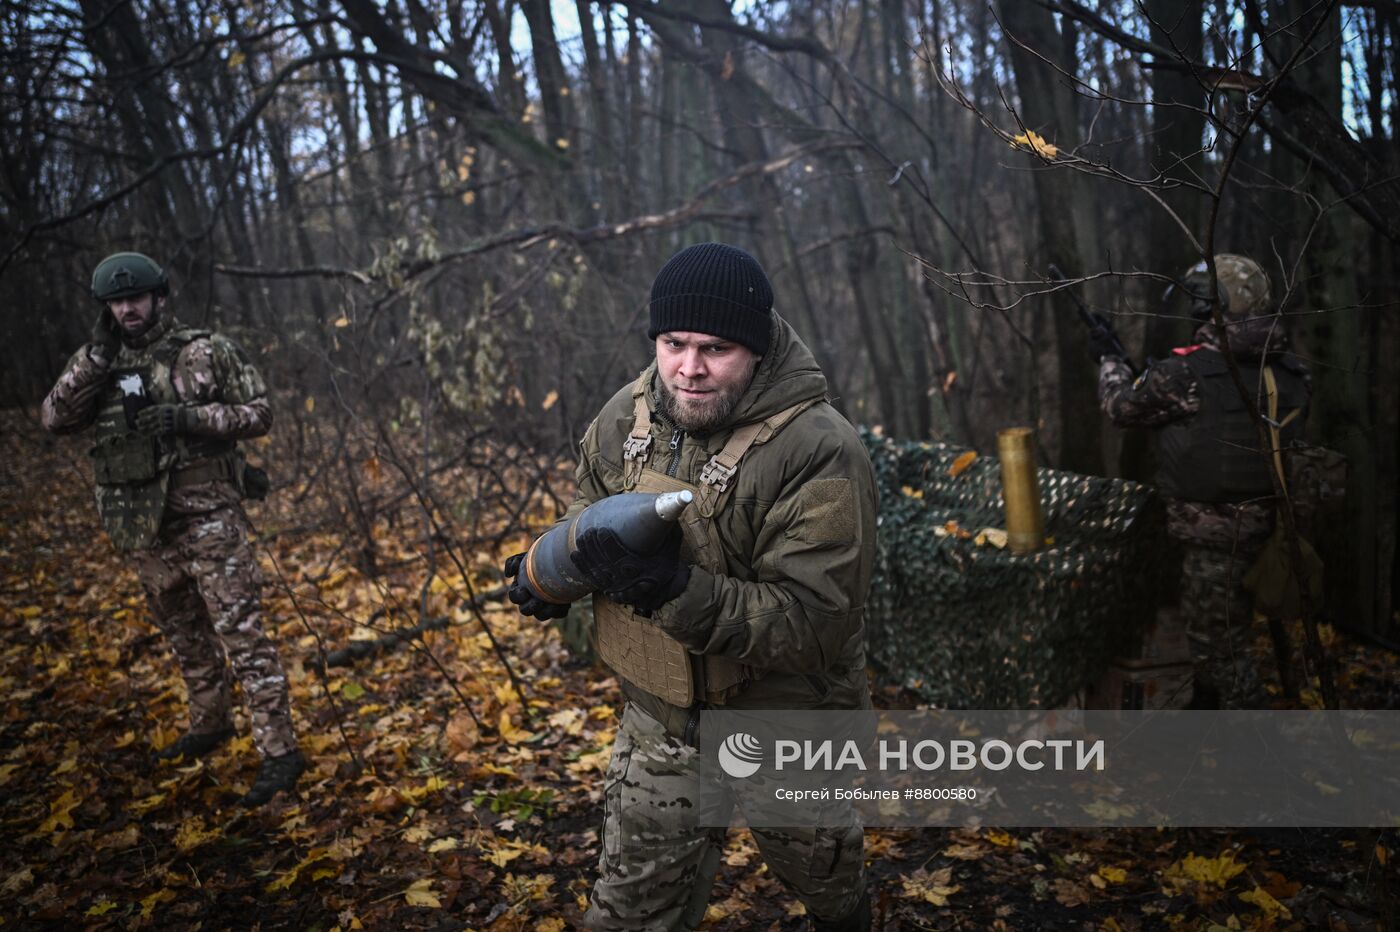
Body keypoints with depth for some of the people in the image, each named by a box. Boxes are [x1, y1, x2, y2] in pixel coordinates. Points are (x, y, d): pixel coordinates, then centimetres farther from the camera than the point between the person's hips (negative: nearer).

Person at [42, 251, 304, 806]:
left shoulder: (207, 351, -4)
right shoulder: (96, 362, 8)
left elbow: (259, 414, -4)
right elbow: (56, 419, -3)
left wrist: (192, 417, -18)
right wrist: (98, 355, -11)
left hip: (207, 515, -5)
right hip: (143, 525, 5)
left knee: (240, 633, -8)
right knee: (184, 634, 20)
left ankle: (279, 751, -6)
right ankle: (210, 724, 38)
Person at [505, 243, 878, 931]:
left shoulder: (821, 456, -27)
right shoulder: (625, 417, -7)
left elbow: (814, 624, -32)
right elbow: (590, 505, 14)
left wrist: (676, 590, -42)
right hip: (660, 723, 4)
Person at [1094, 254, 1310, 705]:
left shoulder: (1187, 372, -20)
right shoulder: (1291, 369, 0)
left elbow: (1122, 405, -5)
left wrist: (1110, 360, 16)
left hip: (1212, 536, -7)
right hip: (1272, 530, 7)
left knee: (1215, 648, 6)